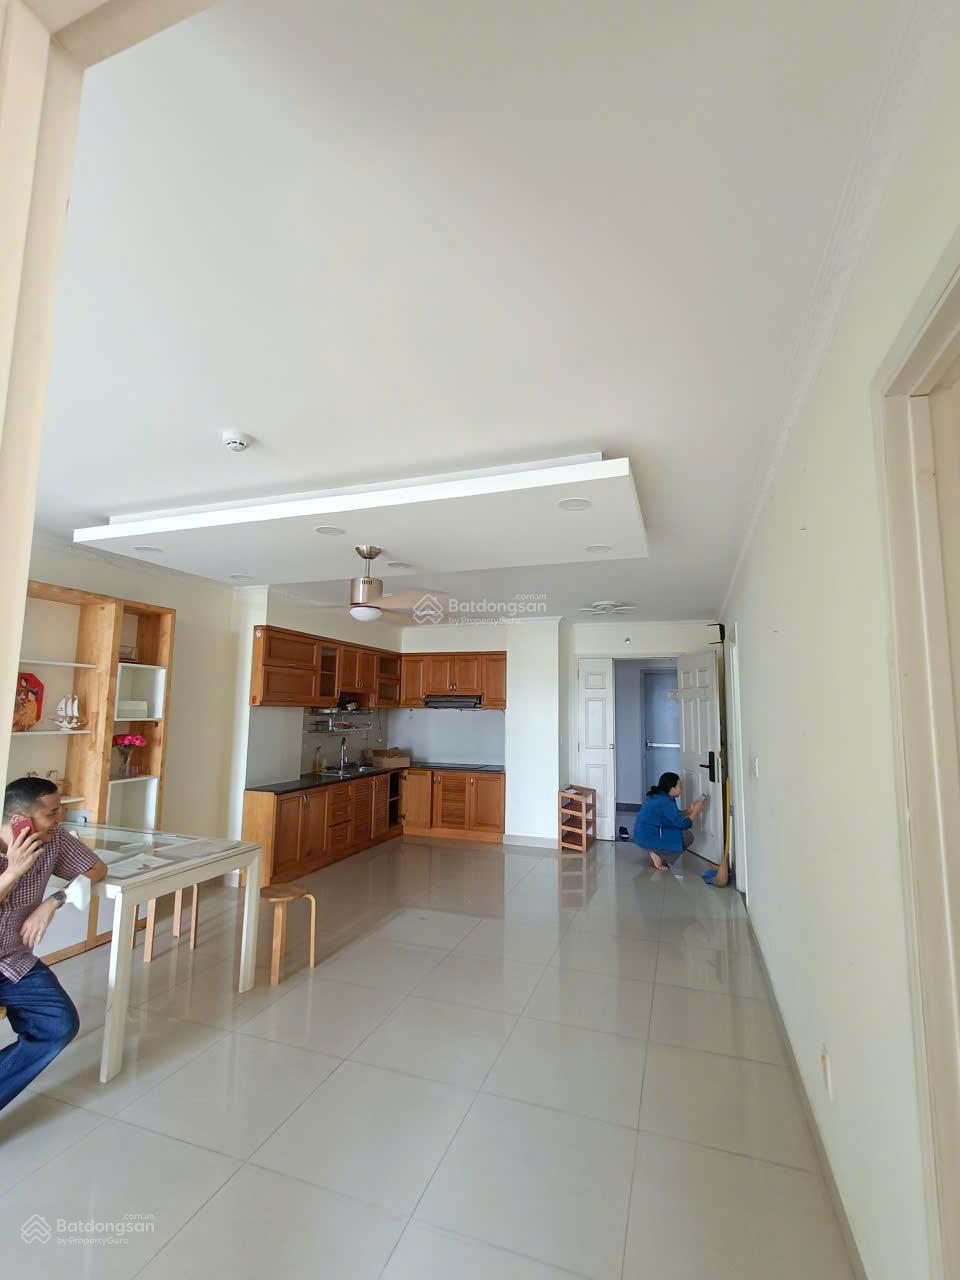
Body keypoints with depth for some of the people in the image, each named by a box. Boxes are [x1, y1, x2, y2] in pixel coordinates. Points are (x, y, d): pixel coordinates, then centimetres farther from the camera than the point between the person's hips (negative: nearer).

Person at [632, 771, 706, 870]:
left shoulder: (656, 796, 8)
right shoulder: (665, 802, -21)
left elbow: (674, 815, 20)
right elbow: (683, 824, -17)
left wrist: (689, 810, 8)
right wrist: (696, 811, -6)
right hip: (650, 840, -10)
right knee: (688, 836, 0)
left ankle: (656, 853, 12)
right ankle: (665, 861, -2)